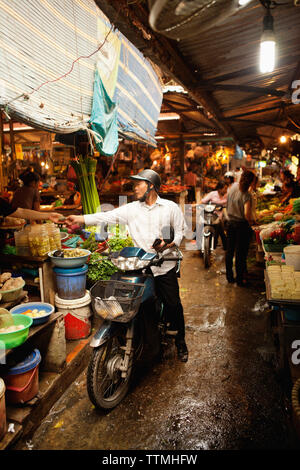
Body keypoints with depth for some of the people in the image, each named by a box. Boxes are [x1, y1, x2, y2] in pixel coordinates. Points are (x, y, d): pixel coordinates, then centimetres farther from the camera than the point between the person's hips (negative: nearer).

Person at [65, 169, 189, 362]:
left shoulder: (170, 207, 2)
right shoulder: (132, 209, 5)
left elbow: (181, 231, 5)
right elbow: (108, 216, -1)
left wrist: (168, 244, -13)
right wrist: (79, 219, -8)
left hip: (165, 266, -2)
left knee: (173, 305, 3)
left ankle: (180, 341, 25)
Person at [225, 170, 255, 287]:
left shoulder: (233, 188, -1)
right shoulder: (246, 195, -19)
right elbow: (247, 214, -25)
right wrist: (250, 222, -10)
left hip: (230, 223, 6)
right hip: (242, 225, -6)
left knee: (229, 250, 15)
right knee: (241, 253, 5)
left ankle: (229, 276, 27)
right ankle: (239, 279, 15)